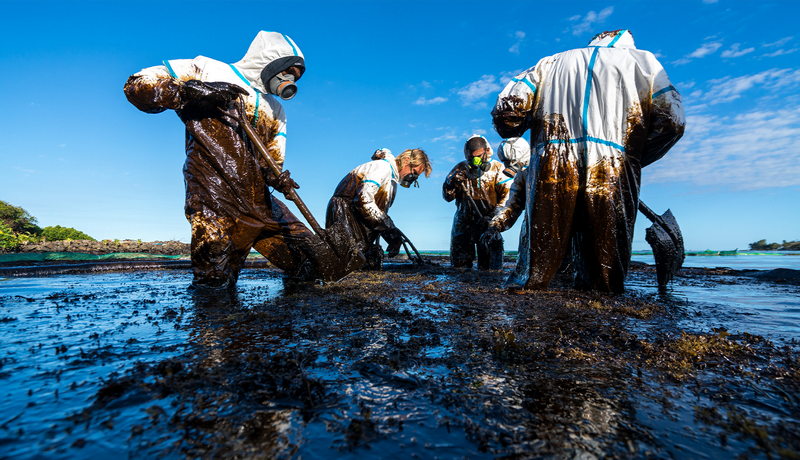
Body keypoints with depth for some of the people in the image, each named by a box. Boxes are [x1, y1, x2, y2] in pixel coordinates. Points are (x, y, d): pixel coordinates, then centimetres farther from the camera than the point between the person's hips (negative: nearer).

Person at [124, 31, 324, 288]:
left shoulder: (275, 111, 23)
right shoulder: (208, 71, 7)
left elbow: (272, 161, 16)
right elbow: (137, 86, 2)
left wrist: (276, 177, -7)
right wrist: (193, 91, -14)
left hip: (262, 207, 5)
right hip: (217, 207, -5)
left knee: (313, 264, 2)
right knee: (214, 286, -6)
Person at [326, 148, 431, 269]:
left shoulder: (393, 179, 19)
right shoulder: (382, 167, -12)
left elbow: (381, 211, 19)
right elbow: (363, 199, -24)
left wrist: (392, 238, 6)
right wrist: (390, 228, -20)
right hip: (344, 210, -10)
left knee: (373, 264, 1)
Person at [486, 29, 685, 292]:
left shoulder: (550, 63, 28)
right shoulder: (641, 61, 26)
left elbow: (506, 108, 11)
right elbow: (671, 122, 11)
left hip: (551, 170, 1)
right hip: (612, 174, 0)